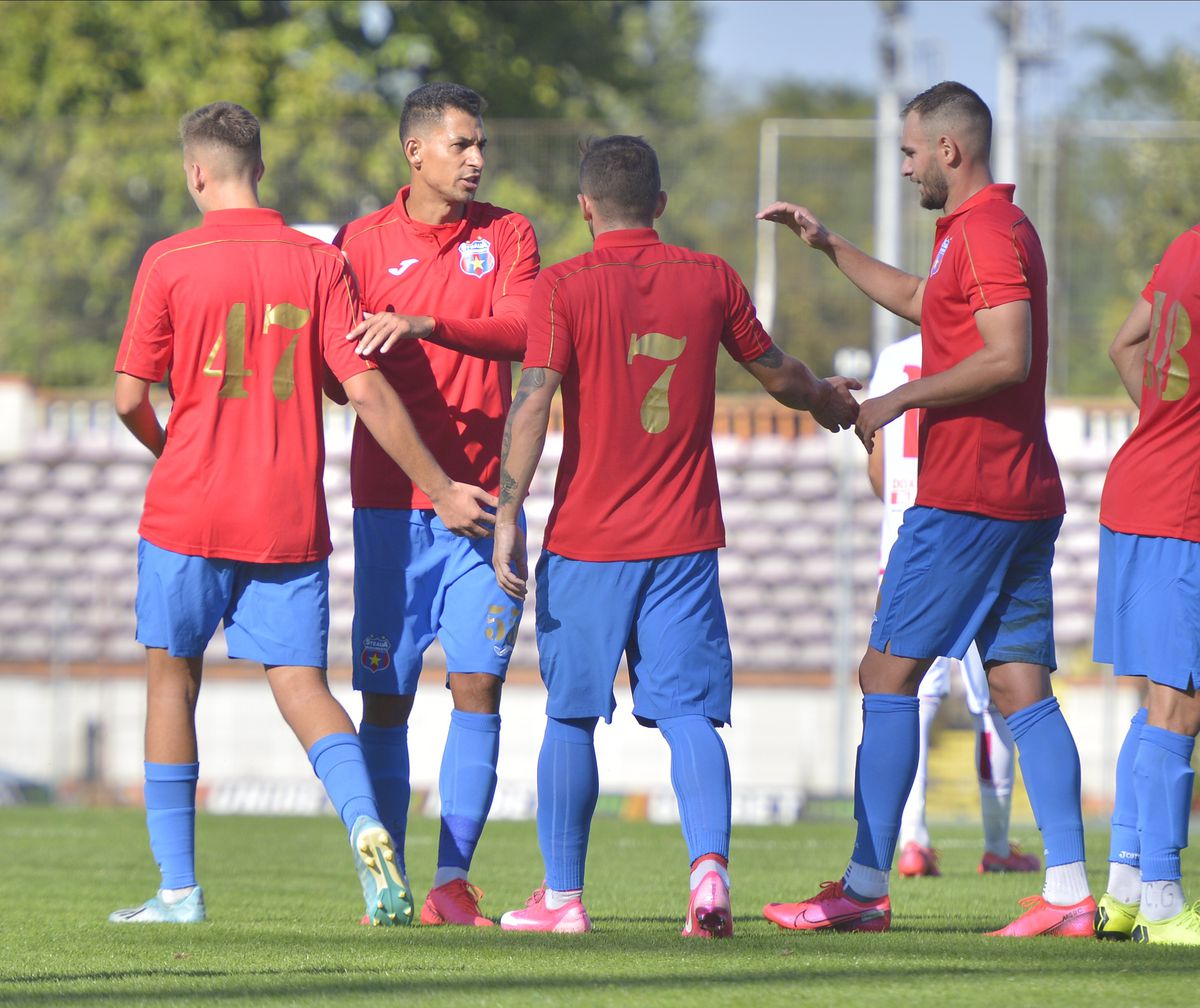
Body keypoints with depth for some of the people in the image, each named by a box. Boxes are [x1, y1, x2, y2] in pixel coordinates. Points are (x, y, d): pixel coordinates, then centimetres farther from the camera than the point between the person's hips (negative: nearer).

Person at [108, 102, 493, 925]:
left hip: (189, 512, -2)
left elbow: (131, 396, -3)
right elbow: (367, 390, -5)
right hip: (290, 517, 2)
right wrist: (440, 488, 1)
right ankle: (366, 822, -21)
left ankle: (178, 888, 9)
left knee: (173, 679, 11)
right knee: (301, 682, 6)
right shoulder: (320, 263, 0)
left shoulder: (170, 263, -4)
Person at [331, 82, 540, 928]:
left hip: (482, 498, 1)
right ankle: (386, 882, 6)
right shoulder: (362, 243, 5)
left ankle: (454, 881, -4)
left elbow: (521, 333, -12)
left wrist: (424, 325, -26)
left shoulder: (507, 236, 6)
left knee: (478, 685, -7)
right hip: (390, 500, 0)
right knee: (386, 694, -1)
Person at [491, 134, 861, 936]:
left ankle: (562, 894, 14)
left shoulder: (563, 288, -5)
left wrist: (509, 514, -12)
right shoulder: (709, 278, 5)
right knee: (689, 712, 0)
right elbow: (776, 373, 18)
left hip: (587, 538, -2)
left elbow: (534, 402, -14)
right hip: (685, 538, 2)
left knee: (571, 716, 9)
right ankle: (710, 863, -22)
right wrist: (828, 401, 39)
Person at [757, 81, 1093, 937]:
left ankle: (865, 888, -4)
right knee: (1023, 689, 5)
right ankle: (1068, 891, -3)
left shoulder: (986, 231, -13)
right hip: (1024, 496, 10)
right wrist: (828, 245, 35)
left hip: (967, 496, -10)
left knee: (889, 674, -4)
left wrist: (898, 401, -18)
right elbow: (918, 301, 38)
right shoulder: (992, 227, 19)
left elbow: (1007, 356, -24)